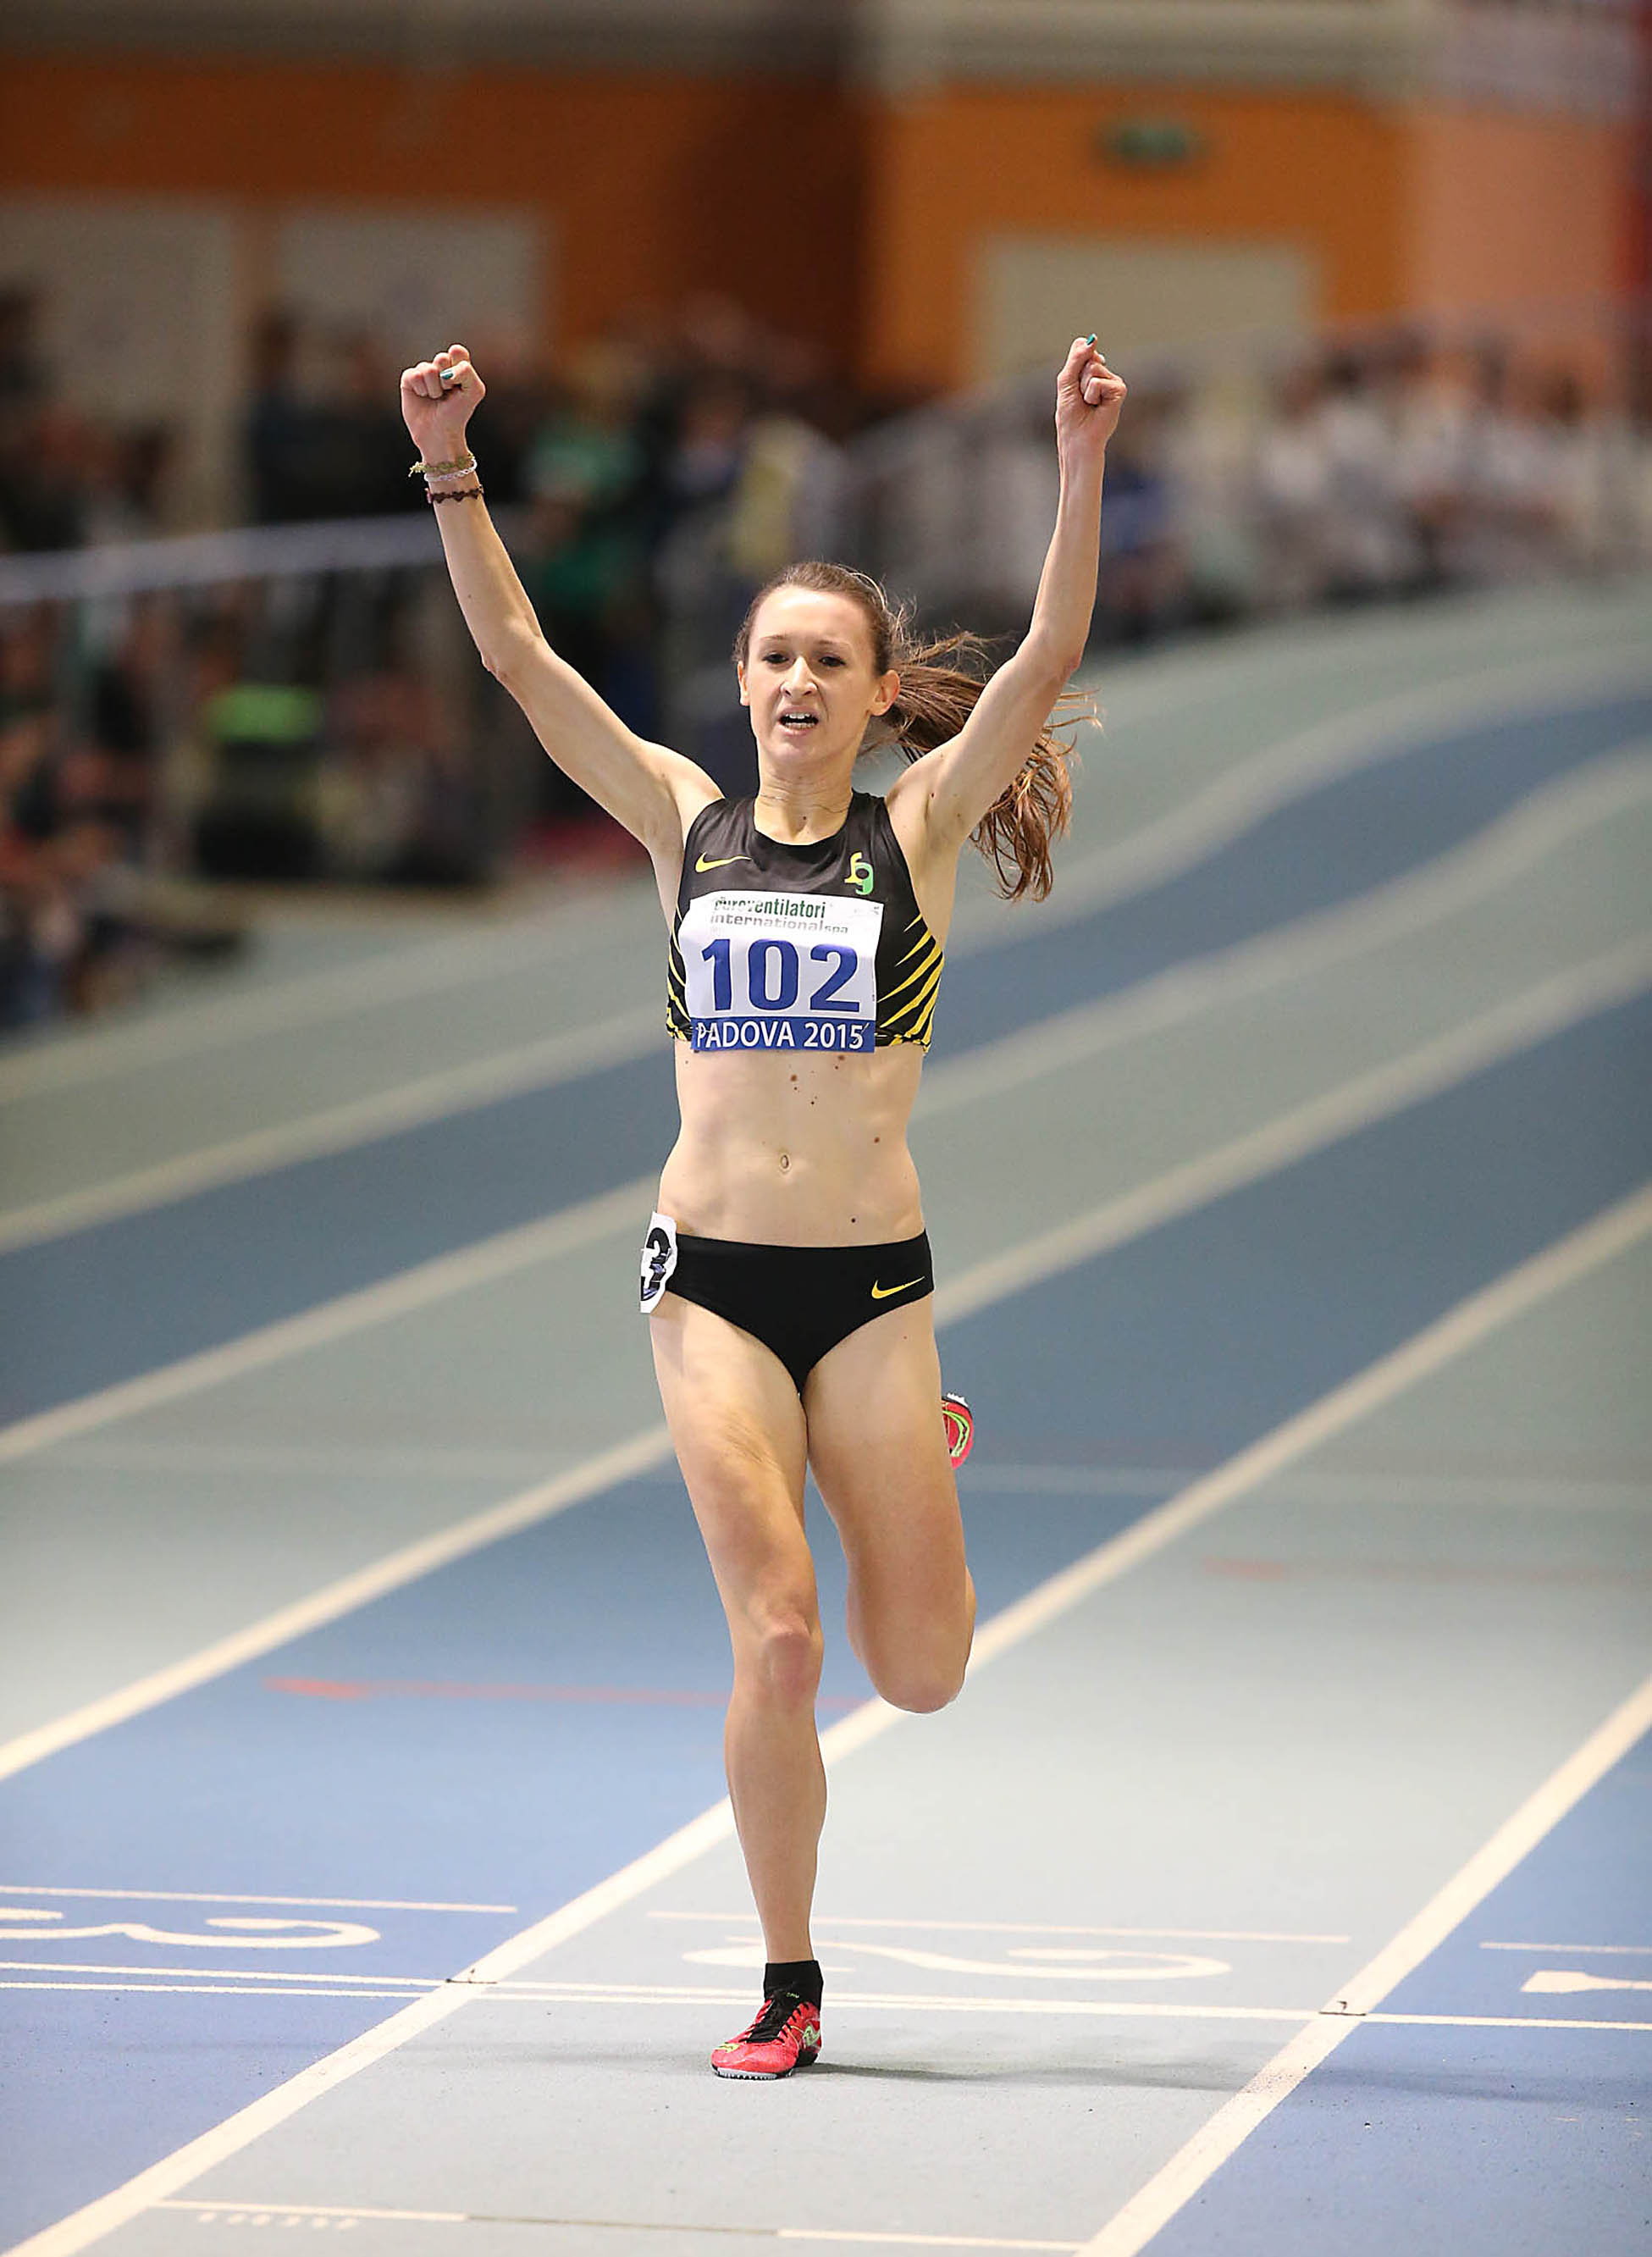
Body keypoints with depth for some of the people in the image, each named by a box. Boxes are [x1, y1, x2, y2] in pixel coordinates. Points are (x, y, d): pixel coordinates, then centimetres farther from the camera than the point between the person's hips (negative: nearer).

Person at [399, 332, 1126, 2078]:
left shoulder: (914, 830, 3)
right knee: (774, 1645, -9)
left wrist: (1081, 469, -21)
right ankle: (787, 1989, 5)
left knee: (918, 1672, 2)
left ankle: (911, 1473, 36)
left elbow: (1048, 657, -10)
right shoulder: (685, 822, 7)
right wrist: (452, 471, -10)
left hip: (872, 1280, 0)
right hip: (711, 1276, 0)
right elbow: (517, 657, 1)